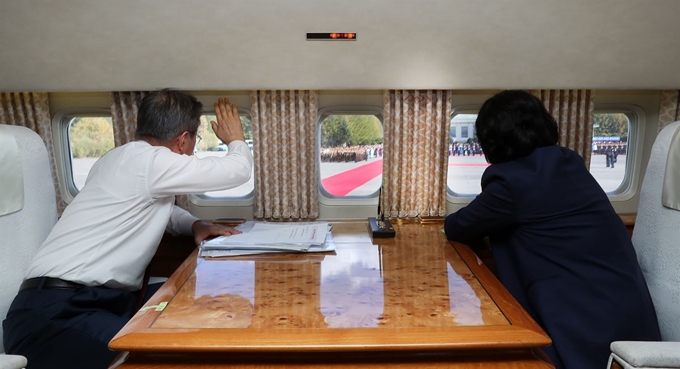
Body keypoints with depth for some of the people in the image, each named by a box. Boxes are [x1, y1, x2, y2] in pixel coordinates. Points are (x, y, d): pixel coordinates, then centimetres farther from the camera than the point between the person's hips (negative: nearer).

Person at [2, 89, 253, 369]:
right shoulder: (150, 160, -15)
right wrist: (236, 140, 14)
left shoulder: (122, 159, 15)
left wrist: (195, 225, 10)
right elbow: (238, 170, -9)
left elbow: (155, 206, 31)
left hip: (98, 300, 9)